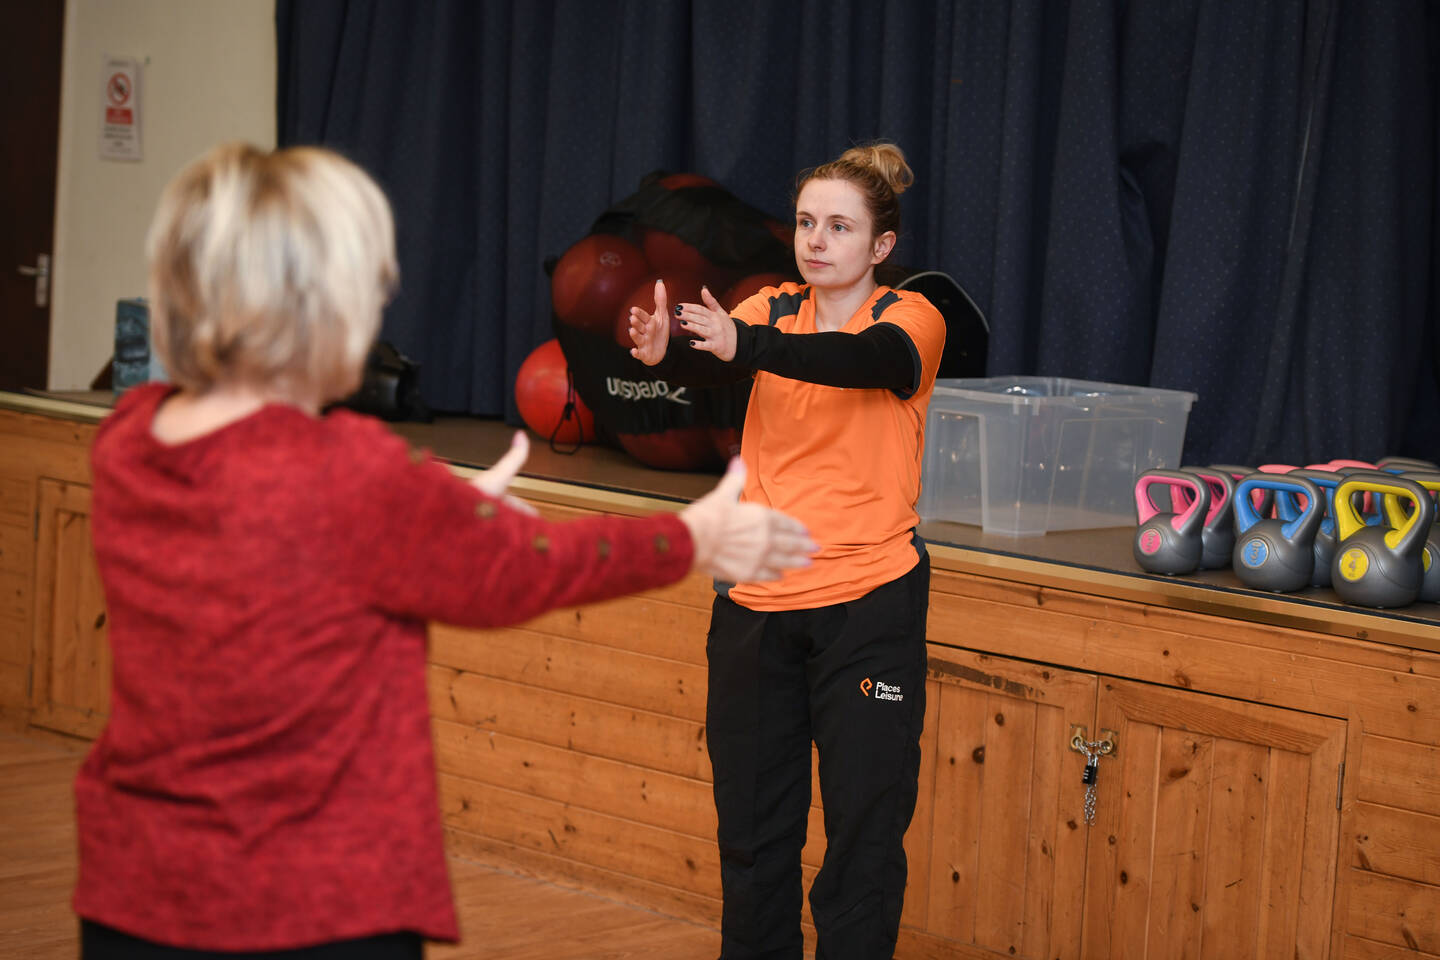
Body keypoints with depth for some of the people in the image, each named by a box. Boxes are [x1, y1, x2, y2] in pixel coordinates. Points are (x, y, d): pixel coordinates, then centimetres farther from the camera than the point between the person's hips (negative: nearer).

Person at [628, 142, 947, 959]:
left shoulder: (911, 318, -6)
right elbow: (712, 356, -16)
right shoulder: (774, 309, 5)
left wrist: (743, 344, -46)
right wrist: (666, 348, -41)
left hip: (867, 601, -4)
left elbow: (863, 358, -29)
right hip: (756, 598, 4)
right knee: (751, 819, 11)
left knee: (864, 823, 0)